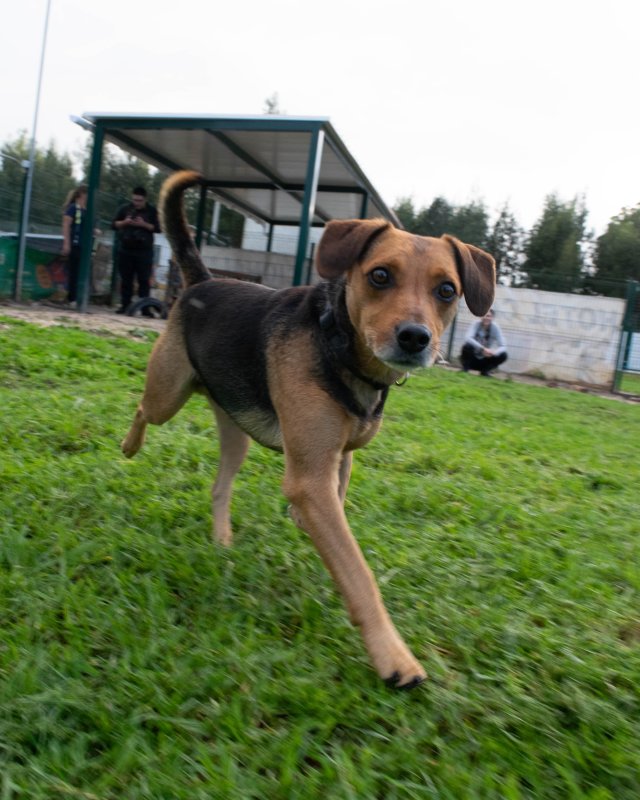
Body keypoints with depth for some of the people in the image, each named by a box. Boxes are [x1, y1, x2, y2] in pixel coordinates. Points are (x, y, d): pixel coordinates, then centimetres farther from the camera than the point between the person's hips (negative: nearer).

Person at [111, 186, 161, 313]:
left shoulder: (152, 211, 3)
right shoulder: (124, 209, 8)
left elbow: (158, 228, -2)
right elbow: (114, 225, 9)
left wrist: (144, 224, -16)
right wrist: (124, 222, -11)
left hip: (144, 251, -2)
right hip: (125, 250, 2)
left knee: (144, 280, -4)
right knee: (126, 279, 5)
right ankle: (125, 305, 11)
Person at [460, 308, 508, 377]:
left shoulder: (495, 327, -13)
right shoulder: (477, 324, -16)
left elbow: (503, 347, -17)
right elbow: (468, 338, -33)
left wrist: (493, 352, -39)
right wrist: (482, 348, -44)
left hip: (484, 360, 2)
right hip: (473, 358, -2)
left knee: (503, 355, -21)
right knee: (467, 346, -32)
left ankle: (485, 371, -1)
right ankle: (465, 368, -9)